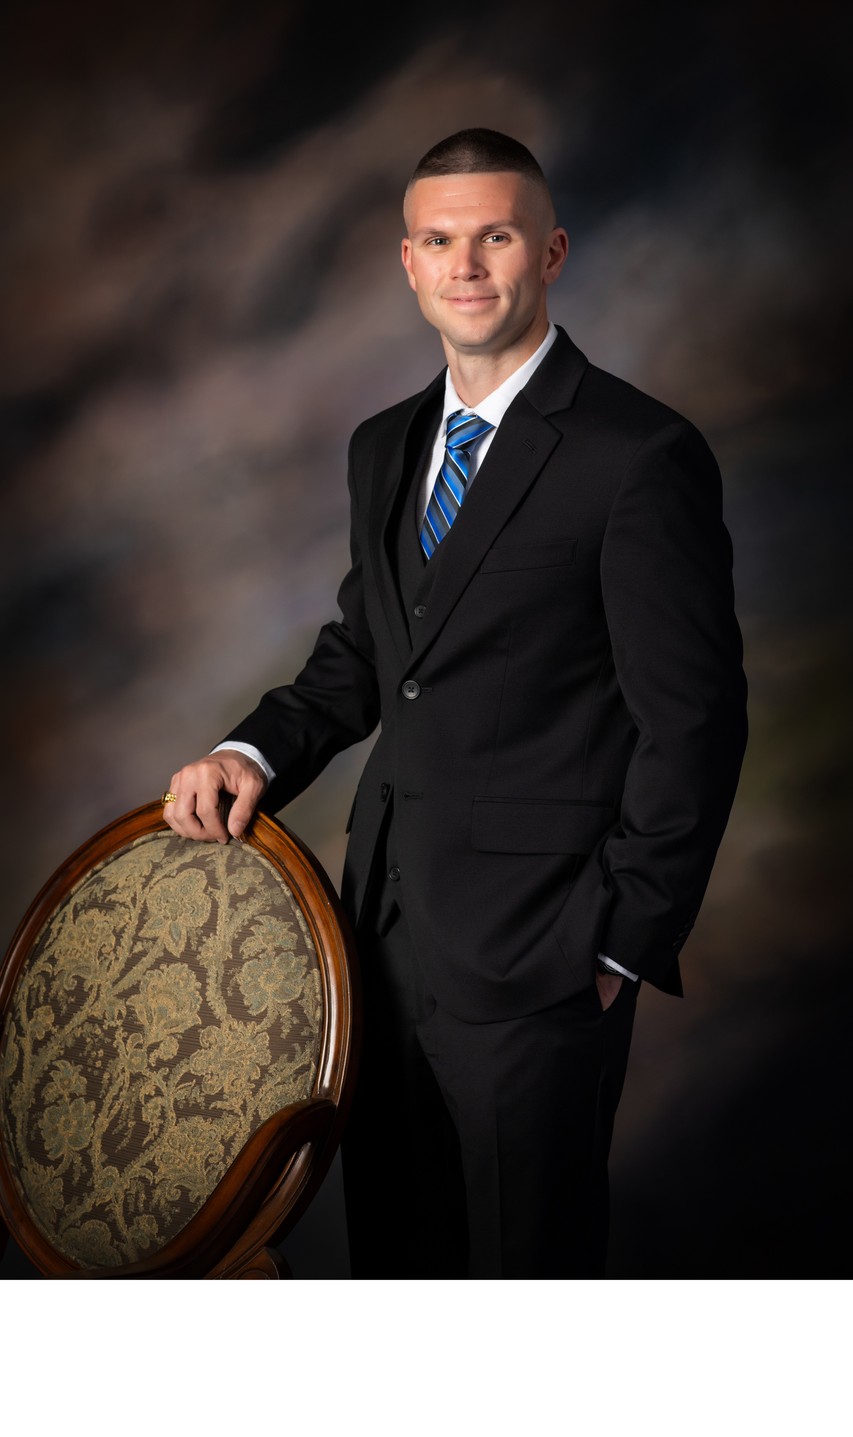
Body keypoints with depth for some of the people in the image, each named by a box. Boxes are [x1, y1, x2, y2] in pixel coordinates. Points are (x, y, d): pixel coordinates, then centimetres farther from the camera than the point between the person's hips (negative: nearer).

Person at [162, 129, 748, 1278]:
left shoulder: (643, 456, -12)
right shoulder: (385, 448, 11)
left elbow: (694, 723, -12)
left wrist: (623, 943, -11)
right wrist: (258, 752, 1)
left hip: (533, 948, -6)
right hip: (388, 922, 7)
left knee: (524, 1258, 9)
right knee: (392, 1243, 19)